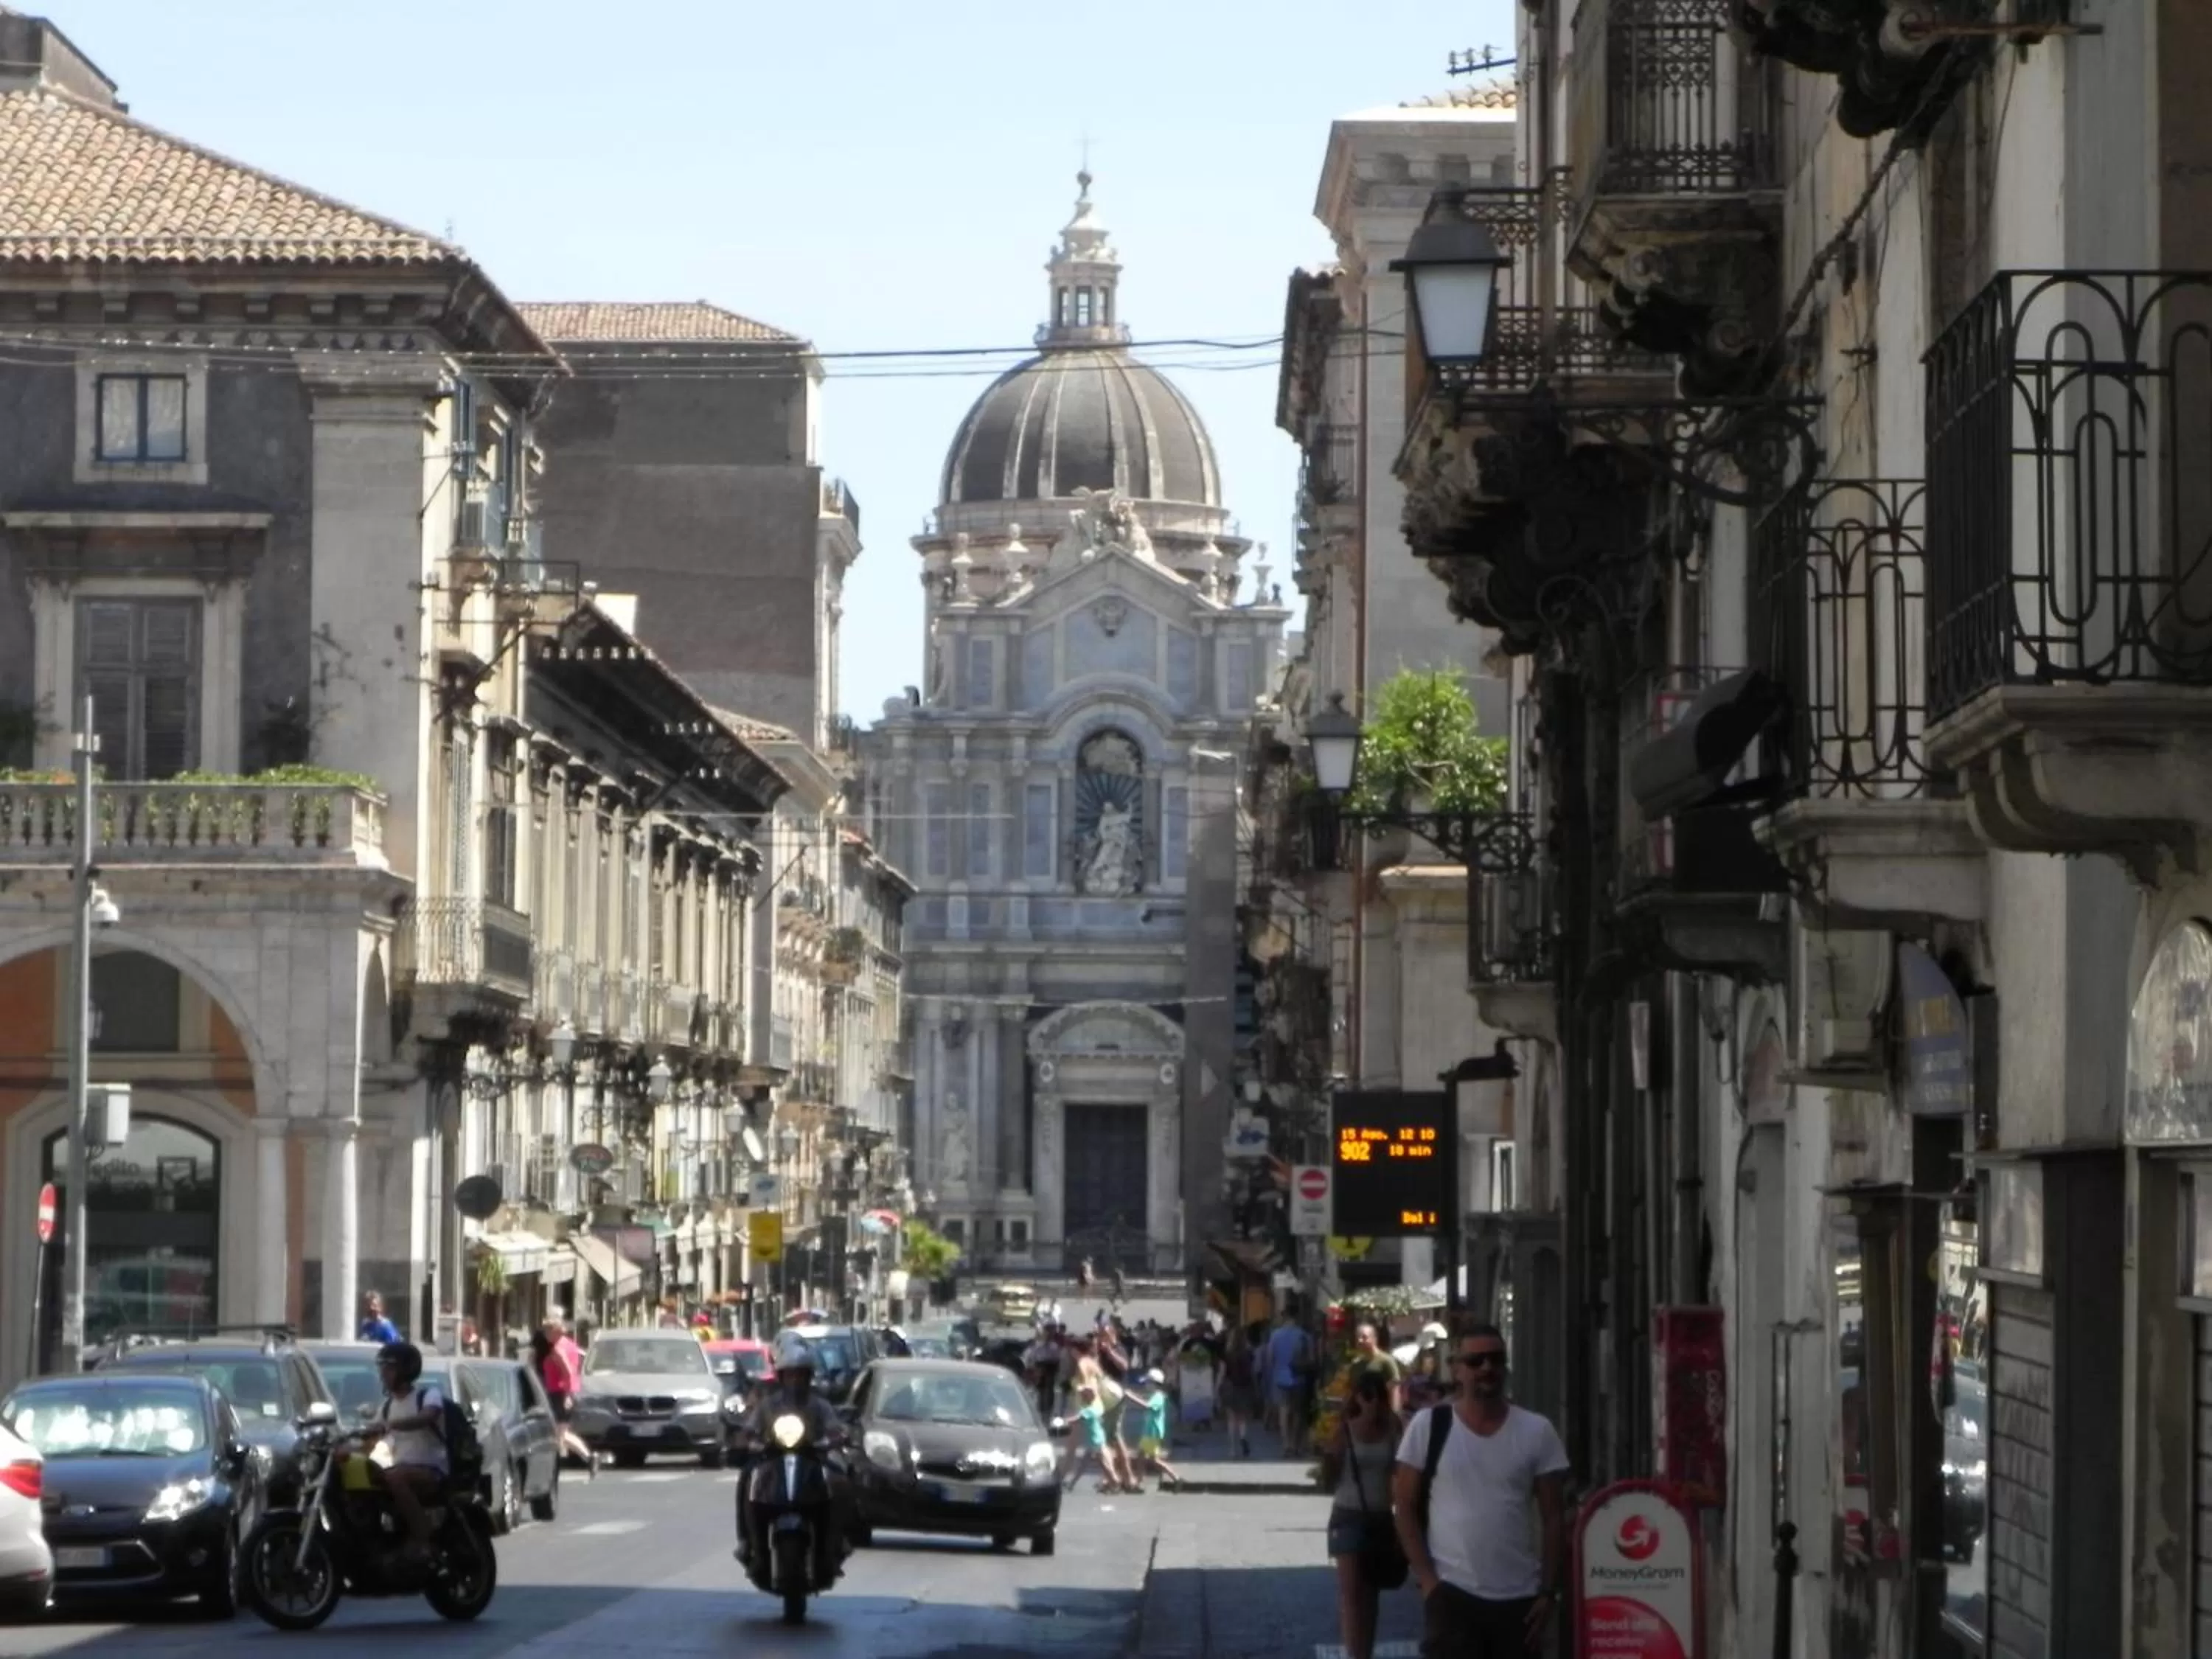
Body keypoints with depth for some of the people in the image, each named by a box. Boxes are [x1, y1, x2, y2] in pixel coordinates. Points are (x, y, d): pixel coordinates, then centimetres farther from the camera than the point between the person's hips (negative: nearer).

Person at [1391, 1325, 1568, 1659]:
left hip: (1521, 1597, 2)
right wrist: (1427, 1579, -8)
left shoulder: (1537, 1432, 3)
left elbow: (1554, 1518, 4)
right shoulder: (1428, 1427, -1)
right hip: (1451, 1593, -2)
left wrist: (1549, 1591, -3)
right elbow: (1406, 1509, 1)